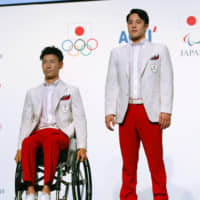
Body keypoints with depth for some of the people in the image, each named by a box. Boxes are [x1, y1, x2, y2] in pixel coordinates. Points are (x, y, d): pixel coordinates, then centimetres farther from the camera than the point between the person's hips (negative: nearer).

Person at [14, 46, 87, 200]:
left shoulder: (71, 91, 17)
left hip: (60, 133, -2)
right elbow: (26, 122, 19)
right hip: (38, 132, 2)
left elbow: (80, 119, 8)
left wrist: (82, 147, -6)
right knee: (27, 143, -34)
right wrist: (19, 147, 4)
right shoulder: (33, 93, 24)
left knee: (50, 141, -38)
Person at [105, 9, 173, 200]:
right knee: (128, 161, 5)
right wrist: (109, 111, 2)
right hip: (126, 113, 2)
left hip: (150, 112, -2)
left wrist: (166, 110, -7)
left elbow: (166, 82, 3)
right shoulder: (117, 52, 17)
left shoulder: (159, 50, 11)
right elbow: (111, 84, 13)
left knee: (156, 161, -4)